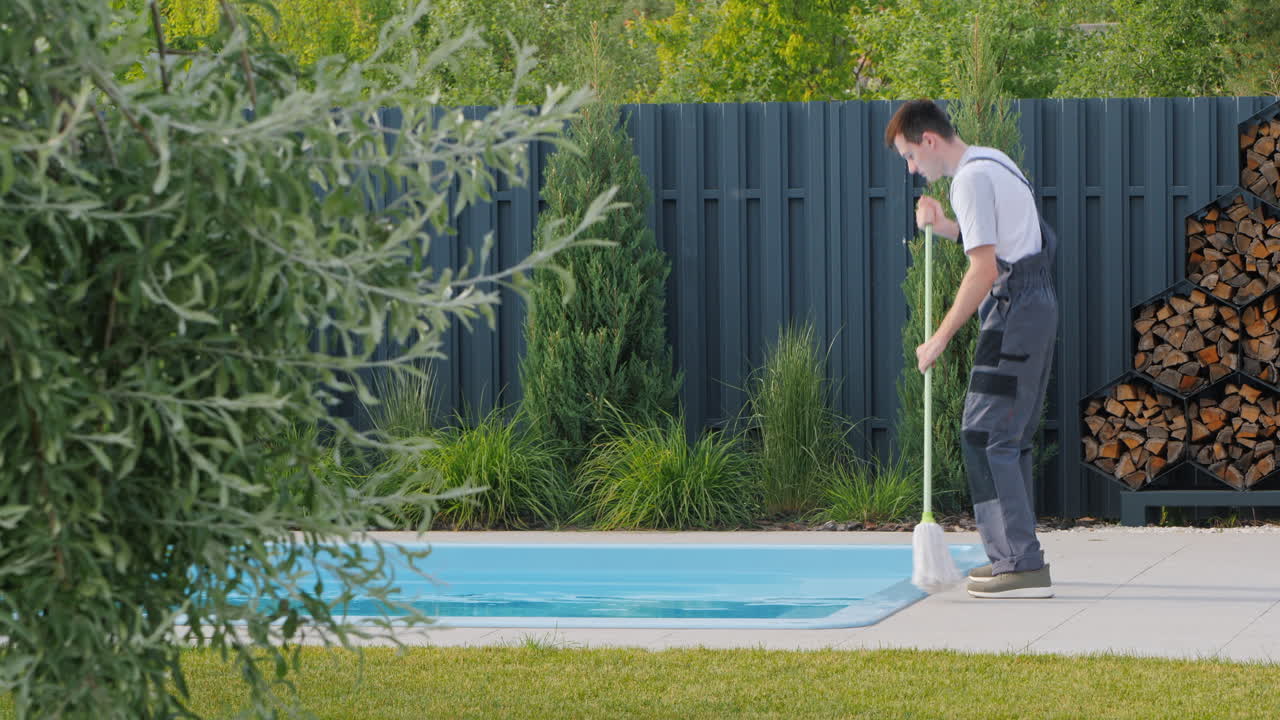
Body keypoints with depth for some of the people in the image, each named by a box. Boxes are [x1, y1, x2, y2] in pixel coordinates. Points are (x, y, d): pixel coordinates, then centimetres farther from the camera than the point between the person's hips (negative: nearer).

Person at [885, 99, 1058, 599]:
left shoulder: (971, 179, -13)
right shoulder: (994, 162, 18)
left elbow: (984, 269, -20)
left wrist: (940, 338, -17)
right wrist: (948, 229, 15)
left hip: (1014, 313, -10)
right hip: (1036, 307, 10)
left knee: (985, 436, -12)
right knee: (1010, 438, 15)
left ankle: (1023, 565, -17)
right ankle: (1014, 557, 20)